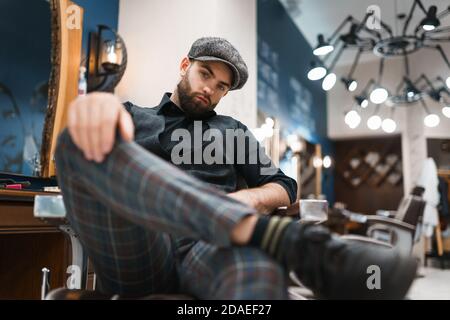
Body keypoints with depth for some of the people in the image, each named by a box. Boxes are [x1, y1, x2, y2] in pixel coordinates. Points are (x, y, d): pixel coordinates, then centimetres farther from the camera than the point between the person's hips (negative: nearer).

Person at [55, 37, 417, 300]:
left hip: (207, 249, -1)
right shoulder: (136, 116, 23)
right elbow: (87, 121, 1)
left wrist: (250, 198, -6)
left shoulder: (233, 130, 26)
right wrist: (99, 102, -26)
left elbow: (284, 187, 20)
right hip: (136, 254, 2)